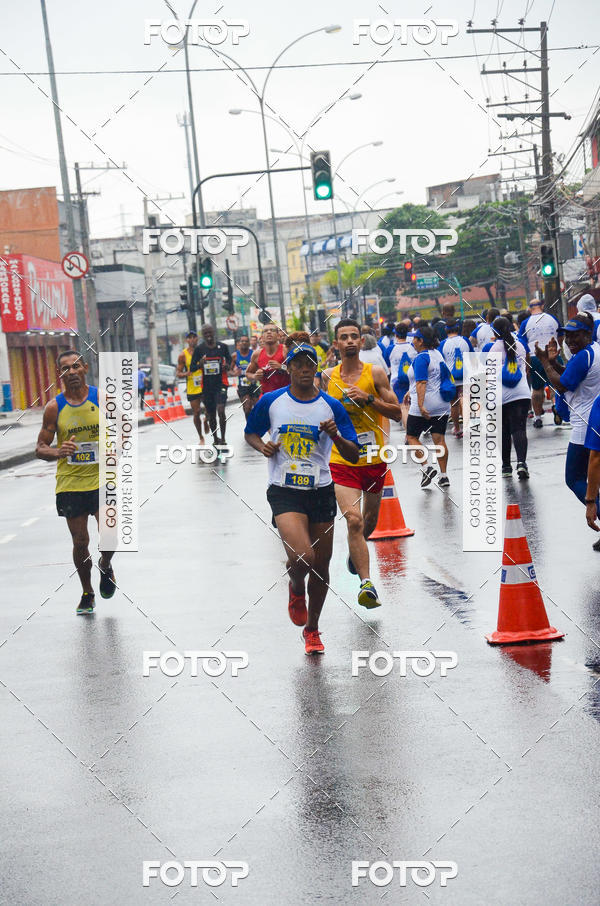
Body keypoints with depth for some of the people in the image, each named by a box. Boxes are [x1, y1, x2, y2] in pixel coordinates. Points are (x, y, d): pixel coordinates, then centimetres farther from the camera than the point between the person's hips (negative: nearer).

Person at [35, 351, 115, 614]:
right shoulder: (54, 407, -2)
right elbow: (40, 448, 1)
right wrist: (58, 453, -21)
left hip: (103, 478, -1)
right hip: (69, 483, 1)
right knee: (80, 542, 5)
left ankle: (105, 565, 24)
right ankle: (87, 594, 26)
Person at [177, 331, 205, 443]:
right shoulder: (183, 355, -3)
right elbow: (178, 373, 0)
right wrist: (186, 374, -21)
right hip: (192, 389, -1)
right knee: (196, 413, 3)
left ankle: (206, 420, 33)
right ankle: (201, 438, 19)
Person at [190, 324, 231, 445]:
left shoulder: (222, 346, 2)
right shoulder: (199, 349, 1)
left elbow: (229, 360, 17)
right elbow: (192, 368, 2)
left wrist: (227, 366, -7)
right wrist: (200, 364, -20)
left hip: (221, 384, -2)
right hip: (207, 386, 2)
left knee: (221, 411, -20)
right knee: (211, 415, 10)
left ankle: (223, 438, -11)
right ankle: (216, 440, 26)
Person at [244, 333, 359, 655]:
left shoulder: (331, 406, 2)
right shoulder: (270, 401, 1)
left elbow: (354, 456, 1)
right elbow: (250, 433, 17)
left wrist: (336, 436, -18)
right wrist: (262, 445, -5)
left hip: (321, 492, 2)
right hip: (284, 492, -2)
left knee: (321, 565, 7)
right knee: (301, 556, -23)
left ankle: (312, 629, 29)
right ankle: (296, 591, 14)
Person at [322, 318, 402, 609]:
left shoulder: (375, 373, -3)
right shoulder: (328, 377, 3)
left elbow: (397, 413, -6)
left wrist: (368, 399, -17)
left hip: (373, 458, 1)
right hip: (342, 461, -1)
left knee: (370, 520, 19)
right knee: (353, 520, -18)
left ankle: (355, 551, 52)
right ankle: (366, 584, -21)